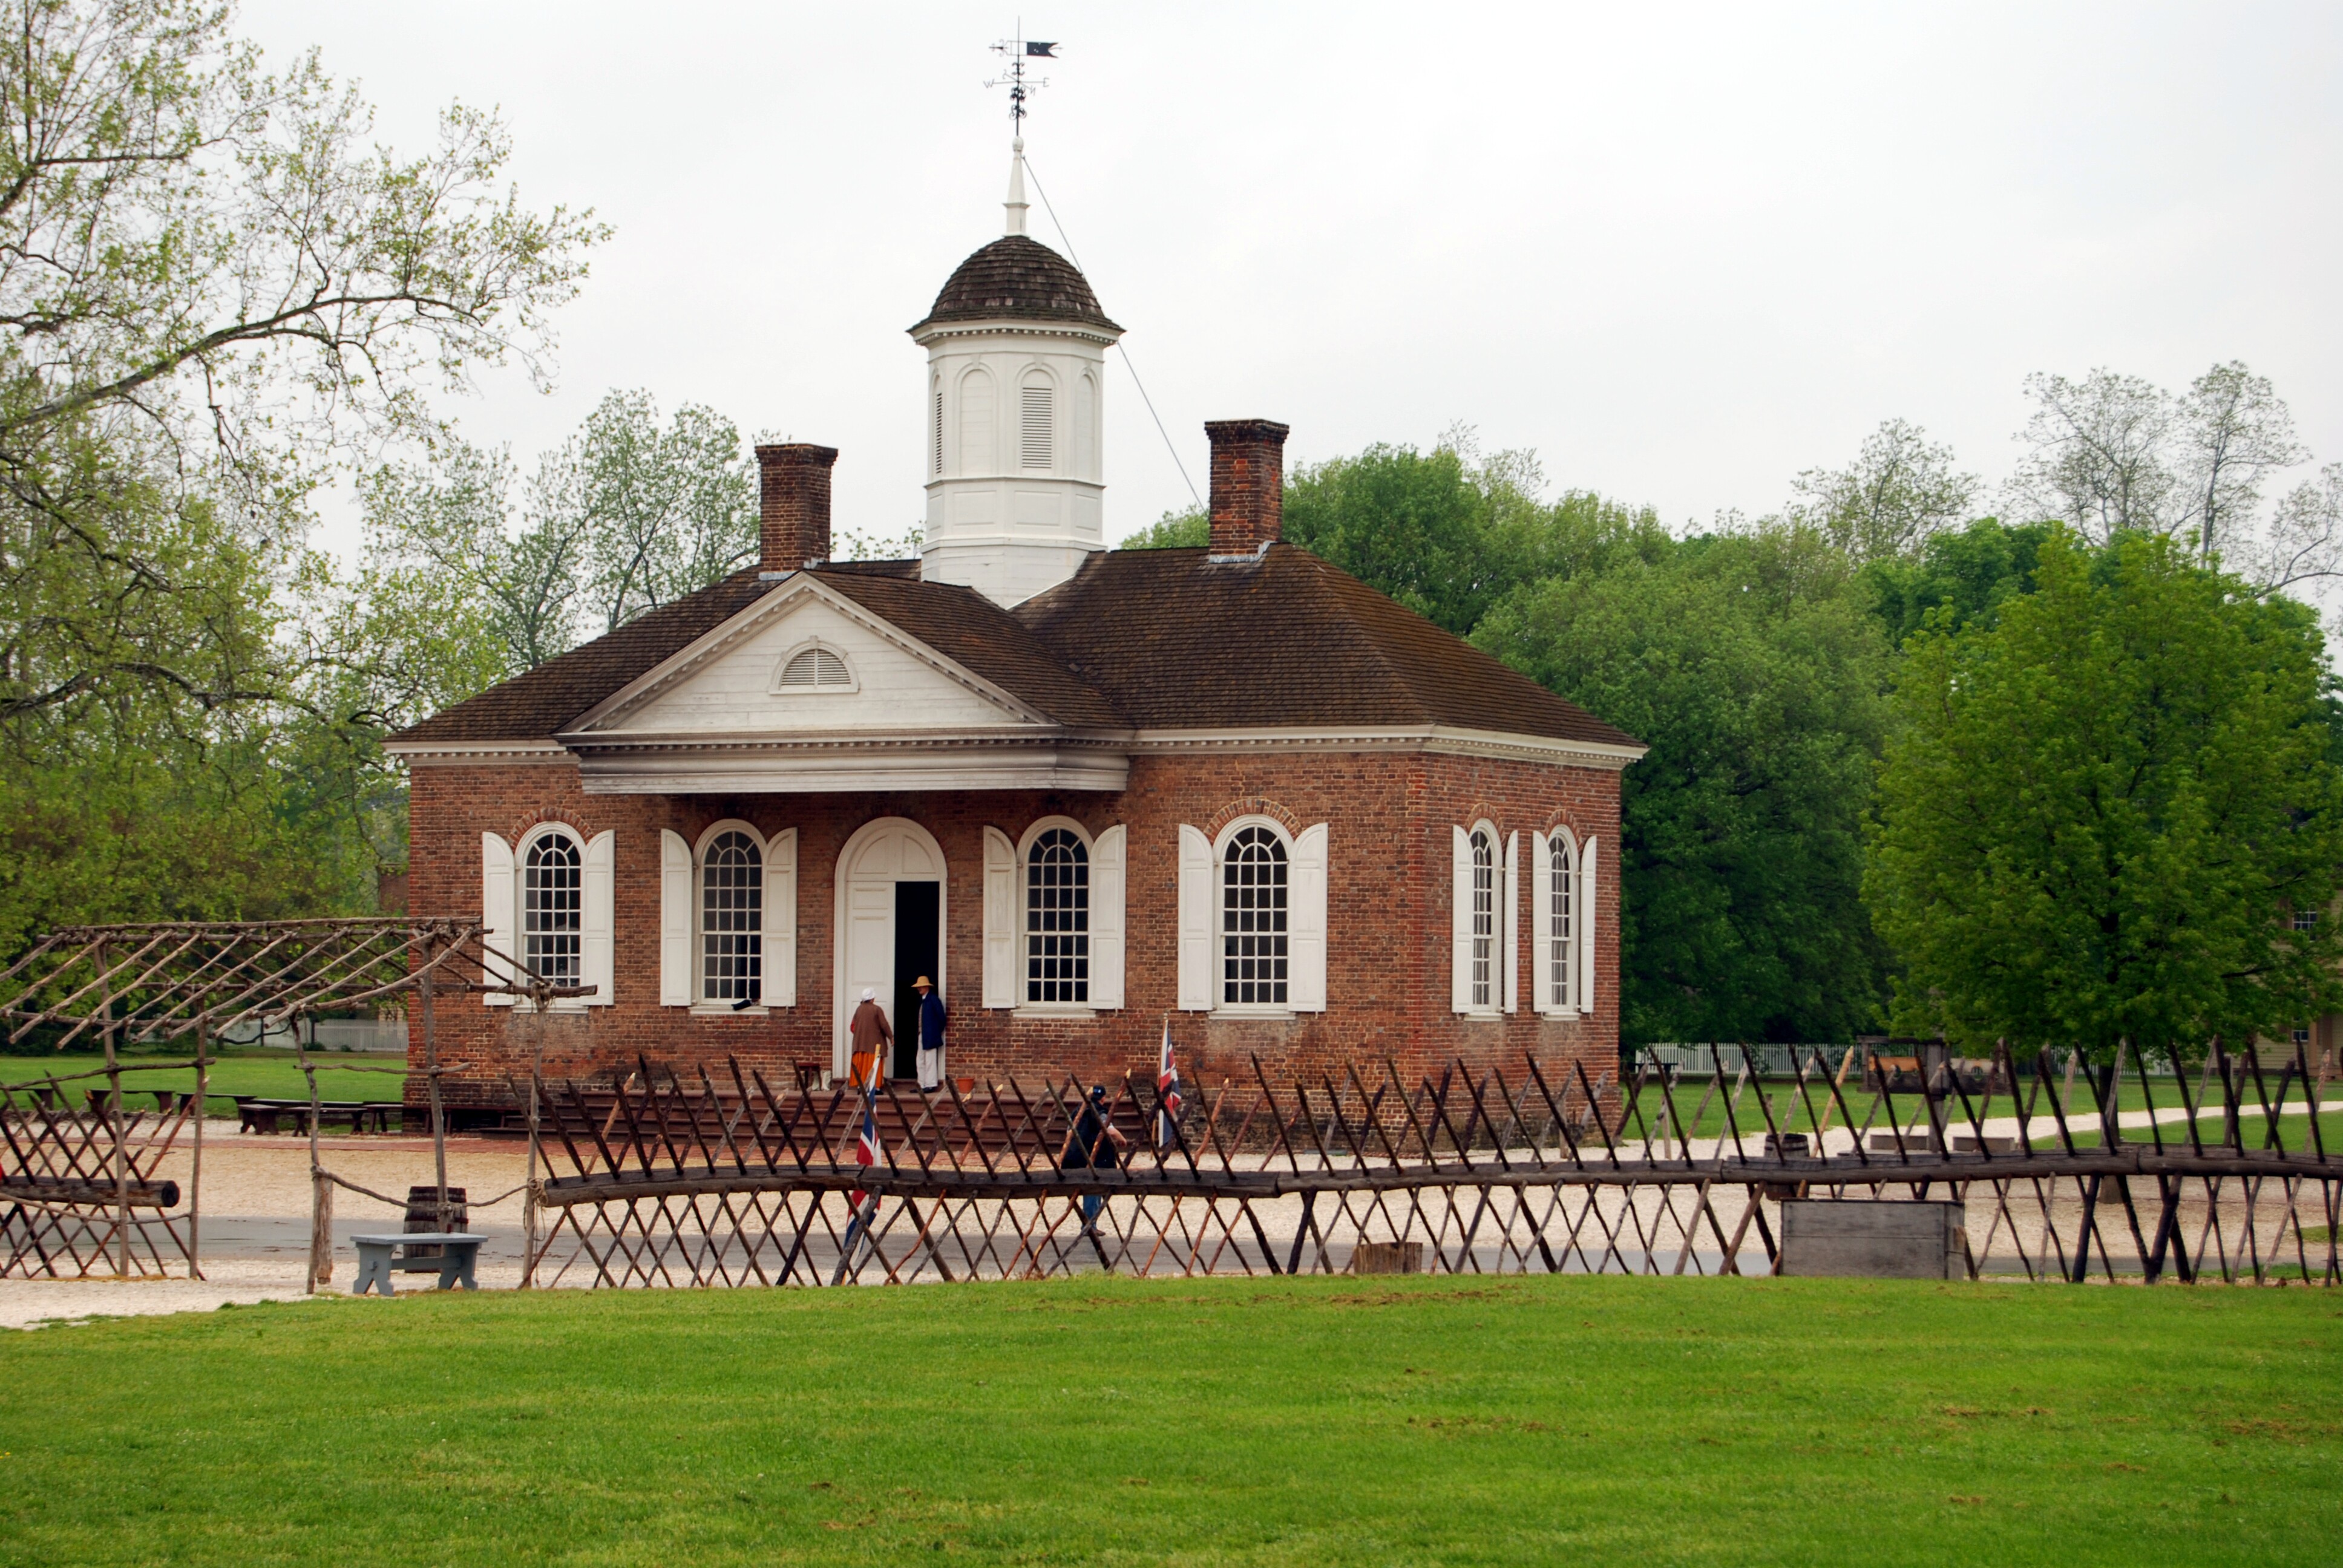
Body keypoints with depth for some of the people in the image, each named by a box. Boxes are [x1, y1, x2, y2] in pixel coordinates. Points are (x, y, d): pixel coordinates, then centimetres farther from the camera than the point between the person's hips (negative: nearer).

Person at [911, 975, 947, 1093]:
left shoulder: (934, 1000, -10)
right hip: (921, 1035, 9)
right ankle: (923, 1085, 15)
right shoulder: (922, 1000, 14)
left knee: (930, 1061, -5)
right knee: (921, 1061, 10)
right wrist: (918, 1032, 11)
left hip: (930, 1035, -9)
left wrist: (938, 1031, -5)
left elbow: (941, 1017, -10)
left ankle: (931, 1085, -1)